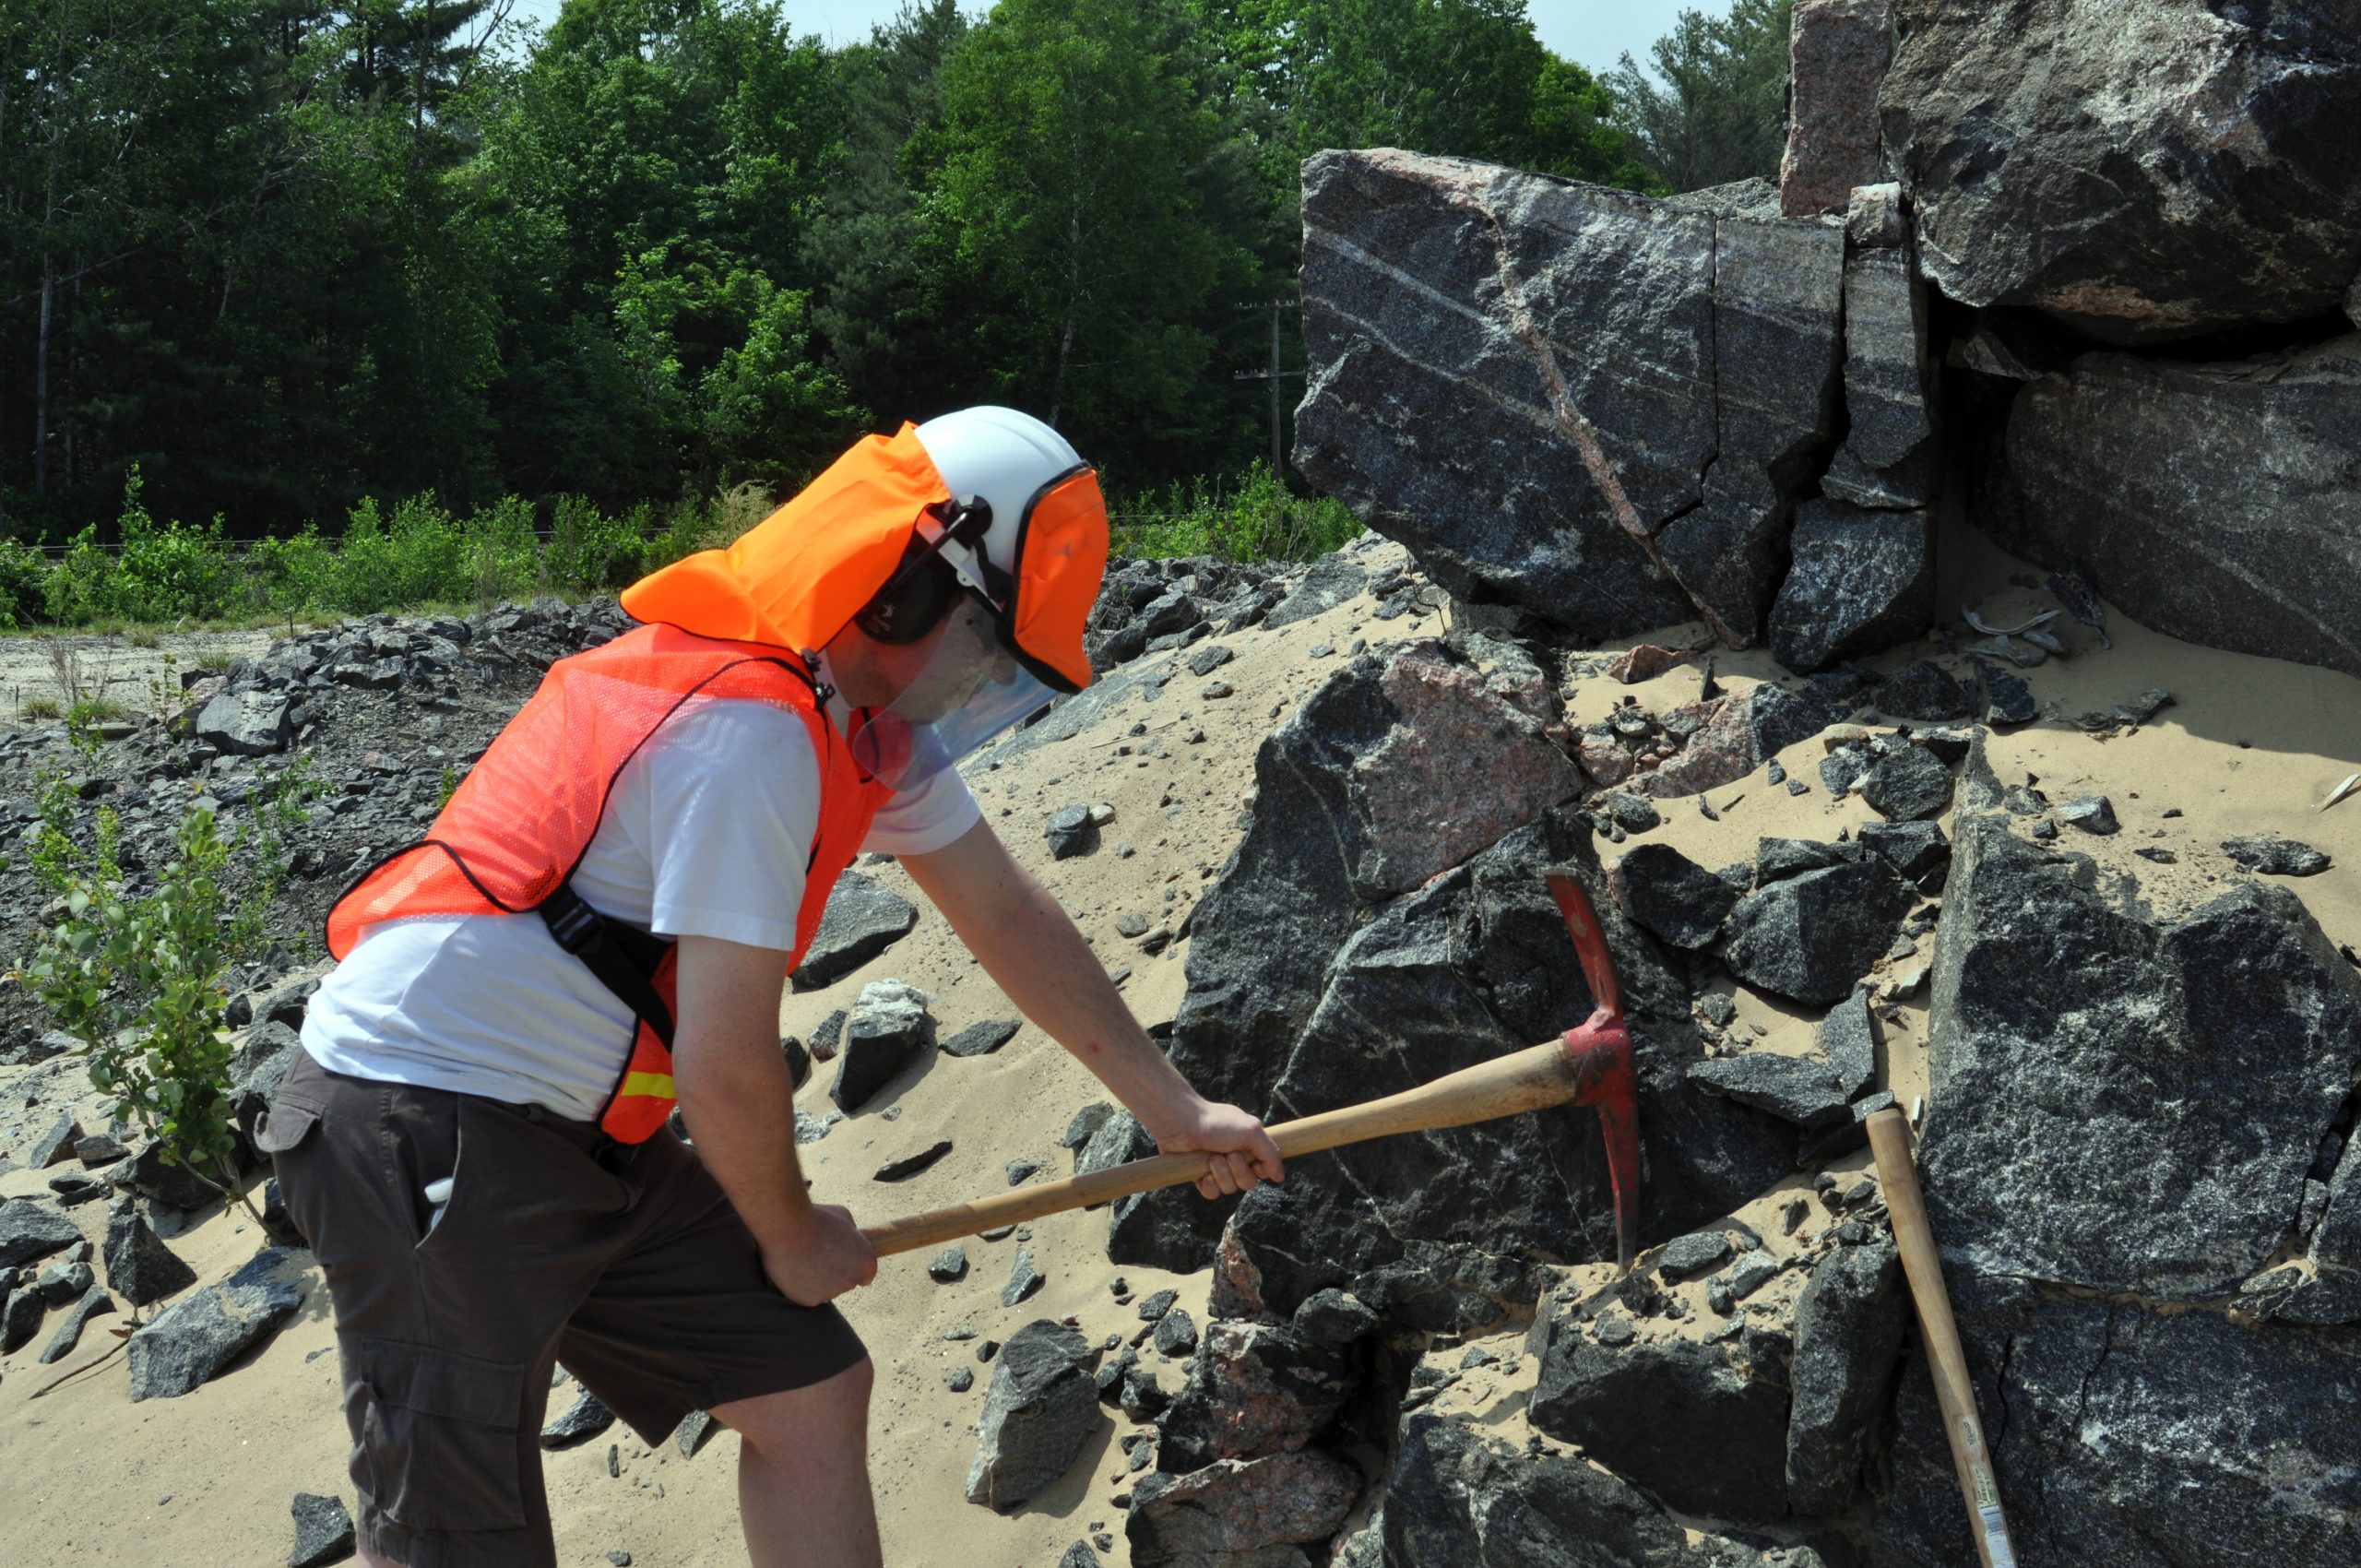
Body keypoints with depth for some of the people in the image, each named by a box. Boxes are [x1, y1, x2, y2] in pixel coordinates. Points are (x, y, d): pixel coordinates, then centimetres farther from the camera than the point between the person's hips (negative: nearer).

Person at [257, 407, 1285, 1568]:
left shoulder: (867, 719, 7)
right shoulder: (752, 728, -24)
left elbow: (1008, 918, 17)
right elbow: (726, 1069, -20)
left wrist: (1171, 1107, 21)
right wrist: (792, 1240, -2)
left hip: (581, 1136, 10)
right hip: (428, 1143, -10)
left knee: (811, 1391, 8)